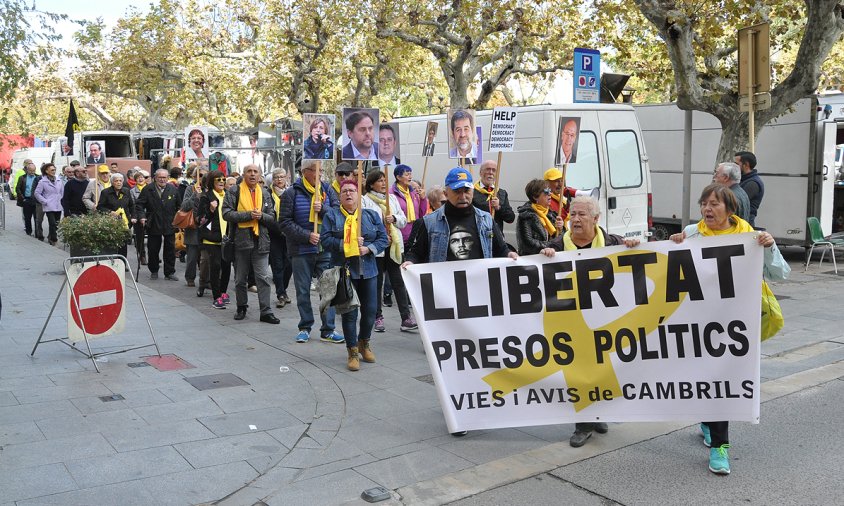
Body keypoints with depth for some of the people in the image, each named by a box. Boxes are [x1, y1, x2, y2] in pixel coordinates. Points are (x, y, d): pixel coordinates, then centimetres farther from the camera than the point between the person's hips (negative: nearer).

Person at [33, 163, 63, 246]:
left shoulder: (59, 181, 8)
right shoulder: (42, 182, -3)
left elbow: (62, 192, 18)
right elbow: (37, 193, -3)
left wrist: (61, 199, 9)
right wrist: (45, 202, -7)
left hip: (58, 207, 4)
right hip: (49, 207, -4)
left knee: (57, 224, 7)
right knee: (53, 224, -11)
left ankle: (50, 237, 26)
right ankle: (54, 240, -2)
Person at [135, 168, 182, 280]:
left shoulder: (173, 189, 4)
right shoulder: (148, 189, -1)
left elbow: (179, 206, 11)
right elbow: (139, 204, 1)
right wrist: (141, 216, -12)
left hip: (170, 225, 1)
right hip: (153, 225, -1)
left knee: (170, 249, 4)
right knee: (153, 250, 9)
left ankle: (169, 272, 12)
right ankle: (153, 271, 24)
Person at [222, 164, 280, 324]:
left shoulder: (264, 193, 11)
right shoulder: (234, 191, 0)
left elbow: (272, 218, 9)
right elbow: (226, 213, -11)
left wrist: (261, 216, -11)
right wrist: (248, 215, -16)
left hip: (261, 240, 2)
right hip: (240, 240, -2)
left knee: (263, 278, -3)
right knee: (240, 278, 11)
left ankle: (266, 312, 1)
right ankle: (241, 308, 27)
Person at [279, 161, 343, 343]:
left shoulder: (326, 190, 7)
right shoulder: (292, 193, -2)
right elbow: (285, 222, -6)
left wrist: (323, 209, -16)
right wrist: (306, 236, -15)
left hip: (326, 248, 2)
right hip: (301, 250, -2)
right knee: (303, 291, 7)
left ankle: (328, 330, 9)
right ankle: (305, 328, 21)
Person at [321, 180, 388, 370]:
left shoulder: (371, 215, 10)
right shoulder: (332, 216, 3)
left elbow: (383, 238, 5)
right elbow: (325, 240, -6)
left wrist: (369, 248, -12)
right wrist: (345, 244, -18)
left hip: (368, 270, 3)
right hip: (344, 270, -3)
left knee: (370, 310, 6)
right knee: (349, 312, -2)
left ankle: (364, 343, 31)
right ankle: (353, 352, 10)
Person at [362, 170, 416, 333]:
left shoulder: (392, 198, 15)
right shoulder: (365, 200, -1)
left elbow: (404, 220, 14)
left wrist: (394, 218, -7)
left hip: (394, 245, 4)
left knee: (398, 281, 1)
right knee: (376, 283, 6)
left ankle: (406, 318, 0)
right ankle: (378, 317, 15)